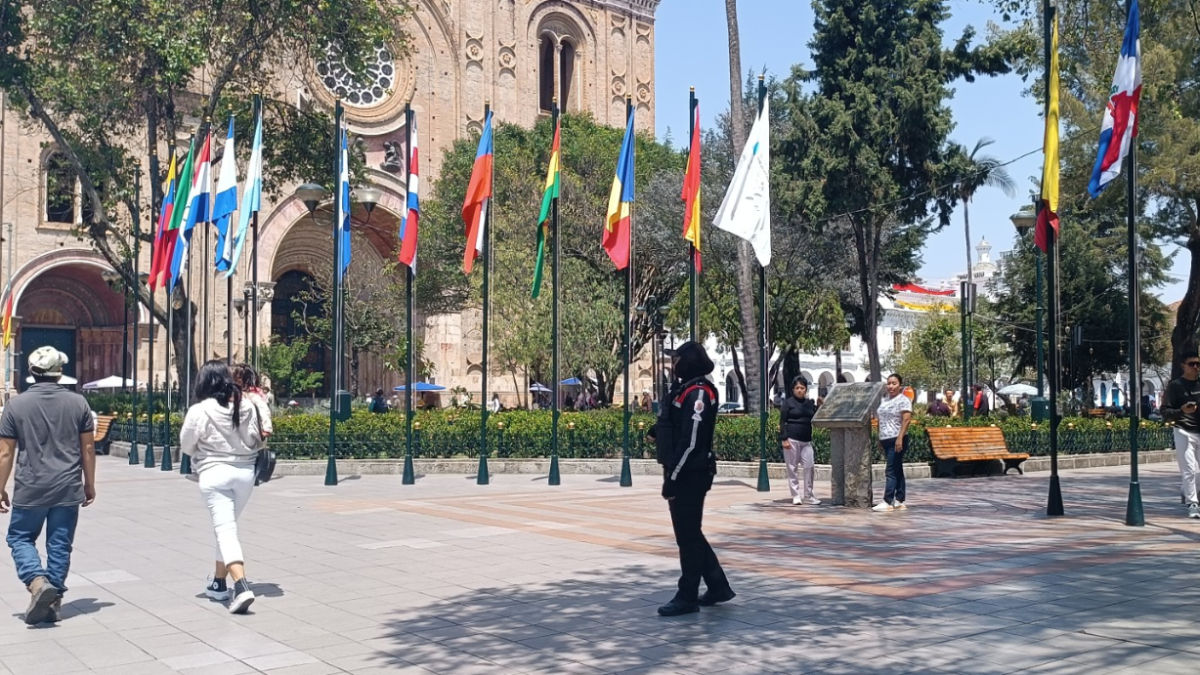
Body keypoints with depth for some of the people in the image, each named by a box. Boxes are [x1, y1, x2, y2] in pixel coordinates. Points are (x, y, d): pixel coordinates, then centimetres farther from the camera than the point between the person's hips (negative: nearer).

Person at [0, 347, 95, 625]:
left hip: (30, 489, -1)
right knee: (60, 544, 9)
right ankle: (54, 602, 13)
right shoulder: (78, 403, 0)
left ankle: (38, 582, -7)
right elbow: (88, 448, 3)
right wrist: (89, 484, 13)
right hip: (68, 489, 2)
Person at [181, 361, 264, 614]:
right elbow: (256, 441, 4)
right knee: (226, 527, 20)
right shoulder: (246, 406, -1)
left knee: (226, 530, -8)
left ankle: (241, 586, -24)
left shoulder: (200, 410, -10)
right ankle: (218, 583, 30)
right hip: (245, 472, 4)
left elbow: (186, 446, 1)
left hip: (215, 473, -4)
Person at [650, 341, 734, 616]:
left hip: (690, 476, -10)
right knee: (690, 534, 17)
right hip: (683, 474, 10)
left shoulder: (698, 393, -18)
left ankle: (687, 597, 9)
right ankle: (718, 587, 26)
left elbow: (691, 442, -23)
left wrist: (672, 477, -21)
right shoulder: (684, 390, 14)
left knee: (688, 536, -1)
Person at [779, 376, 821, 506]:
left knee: (810, 467, -1)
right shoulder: (788, 402, 0)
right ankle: (796, 496, 8)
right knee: (793, 468, 1)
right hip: (792, 439, -4)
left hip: (806, 441, 4)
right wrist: (784, 439, -12)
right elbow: (782, 422, -4)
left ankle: (808, 496, 9)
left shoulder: (810, 403, 12)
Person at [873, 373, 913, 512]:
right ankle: (899, 501, 13)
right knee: (897, 471, 10)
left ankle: (888, 502, -13)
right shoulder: (885, 400, 16)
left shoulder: (903, 400, -8)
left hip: (896, 440, -8)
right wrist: (880, 439, 18)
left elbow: (906, 419, -17)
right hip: (886, 440, 8)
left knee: (891, 471, -11)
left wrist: (900, 438, -25)